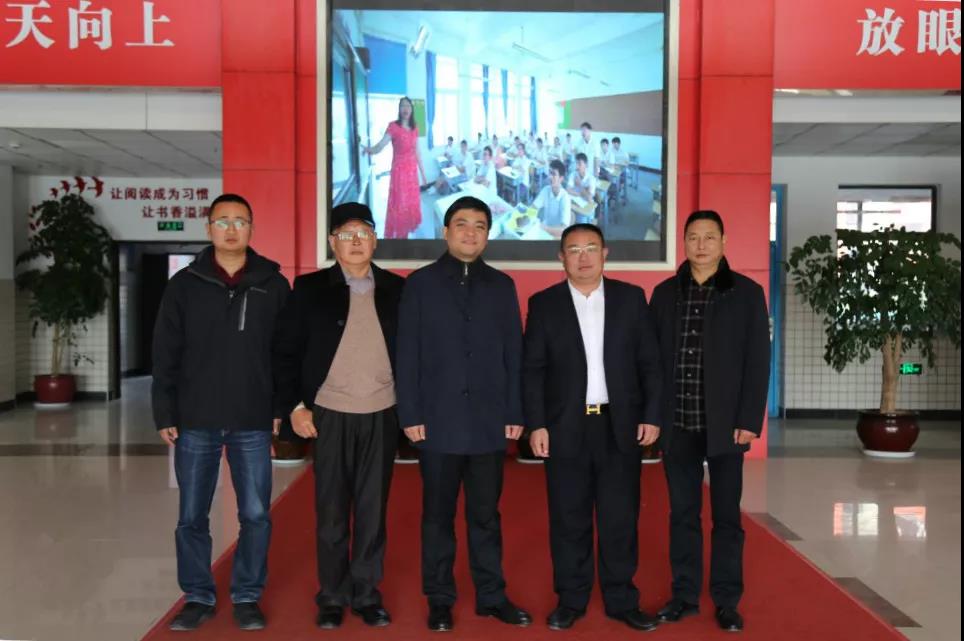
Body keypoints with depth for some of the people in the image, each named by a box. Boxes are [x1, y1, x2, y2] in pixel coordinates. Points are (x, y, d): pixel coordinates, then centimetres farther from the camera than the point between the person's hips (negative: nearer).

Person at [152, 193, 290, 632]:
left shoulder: (273, 284, 3)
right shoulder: (185, 284, 3)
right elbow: (165, 355, 3)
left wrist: (282, 407, -1)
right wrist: (165, 413, -1)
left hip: (254, 422, 0)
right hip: (195, 421, 1)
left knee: (255, 515, 5)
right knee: (191, 517, 9)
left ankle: (247, 596, 22)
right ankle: (198, 597, 25)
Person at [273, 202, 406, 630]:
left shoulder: (396, 289, 5)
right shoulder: (310, 288, 0)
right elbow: (286, 351, 1)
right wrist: (295, 406, -5)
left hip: (381, 415, 1)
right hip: (330, 414, -1)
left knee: (372, 509, 9)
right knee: (332, 511, 7)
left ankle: (367, 594, 22)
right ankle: (332, 596, 22)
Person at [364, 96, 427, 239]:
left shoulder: (414, 129, 9)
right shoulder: (393, 126, -8)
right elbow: (380, 145, -20)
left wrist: (423, 173, 15)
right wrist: (370, 150, -42)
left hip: (412, 171, 6)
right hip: (399, 171, -6)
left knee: (411, 205, 8)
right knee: (398, 206, -6)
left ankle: (405, 235, 20)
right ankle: (395, 237, 1)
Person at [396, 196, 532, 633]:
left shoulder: (501, 285, 9)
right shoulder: (420, 283, 3)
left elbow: (513, 354, 7)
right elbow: (407, 355, -1)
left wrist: (514, 413, 2)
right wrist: (410, 415, -7)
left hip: (489, 422, 2)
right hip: (438, 420, -1)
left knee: (486, 514, 10)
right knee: (438, 515, 9)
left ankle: (492, 596, 23)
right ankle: (439, 599, 21)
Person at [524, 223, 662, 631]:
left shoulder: (631, 297, 5)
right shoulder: (544, 303, 3)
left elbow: (650, 362, 5)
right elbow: (532, 370, 0)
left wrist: (652, 415, -1)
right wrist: (536, 425, -7)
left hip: (621, 426, 1)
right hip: (565, 428, 0)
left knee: (621, 518, 7)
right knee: (569, 520, 7)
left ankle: (621, 600, 21)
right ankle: (570, 600, 21)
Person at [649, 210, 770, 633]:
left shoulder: (747, 293, 1)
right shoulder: (665, 293, 7)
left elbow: (758, 362, -3)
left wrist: (749, 420, -9)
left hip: (725, 424, -2)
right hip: (676, 424, 2)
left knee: (726, 515, 8)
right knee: (682, 513, 10)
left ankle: (727, 600, 21)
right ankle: (684, 595, 23)